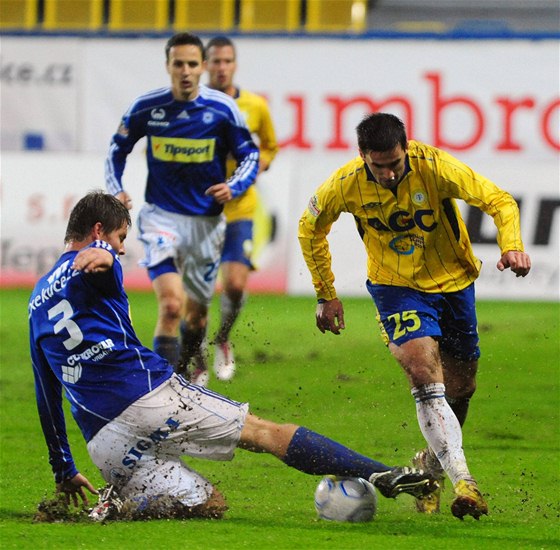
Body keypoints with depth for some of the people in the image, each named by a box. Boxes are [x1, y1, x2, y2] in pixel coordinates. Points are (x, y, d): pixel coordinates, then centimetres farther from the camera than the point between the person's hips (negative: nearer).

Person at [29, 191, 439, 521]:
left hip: (102, 442, 6)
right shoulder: (95, 260, 7)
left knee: (207, 503, 10)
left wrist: (64, 471, 32)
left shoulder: (38, 301, 27)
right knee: (266, 433, 2)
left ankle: (117, 503, -12)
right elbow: (97, 254, -22)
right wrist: (100, 257, -46)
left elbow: (47, 397, 29)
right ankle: (383, 476, -8)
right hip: (148, 395, -6)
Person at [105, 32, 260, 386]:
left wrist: (233, 187, -15)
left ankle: (193, 358, 48)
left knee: (196, 311, 15)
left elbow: (250, 156, 4)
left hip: (207, 221, 2)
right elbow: (118, 148, 11)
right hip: (161, 216, -2)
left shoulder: (223, 109, -7)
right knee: (171, 304, -23)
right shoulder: (146, 107, -6)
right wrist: (116, 189, -4)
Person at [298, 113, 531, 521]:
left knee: (460, 388, 10)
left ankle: (430, 467, 37)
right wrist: (326, 294, 4)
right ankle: (463, 482, -31)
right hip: (397, 287, -2)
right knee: (424, 373, -24)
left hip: (453, 281, 2)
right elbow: (311, 228, 2)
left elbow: (498, 201, -18)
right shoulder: (346, 185, -18)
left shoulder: (434, 167, -24)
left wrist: (511, 246, -37)